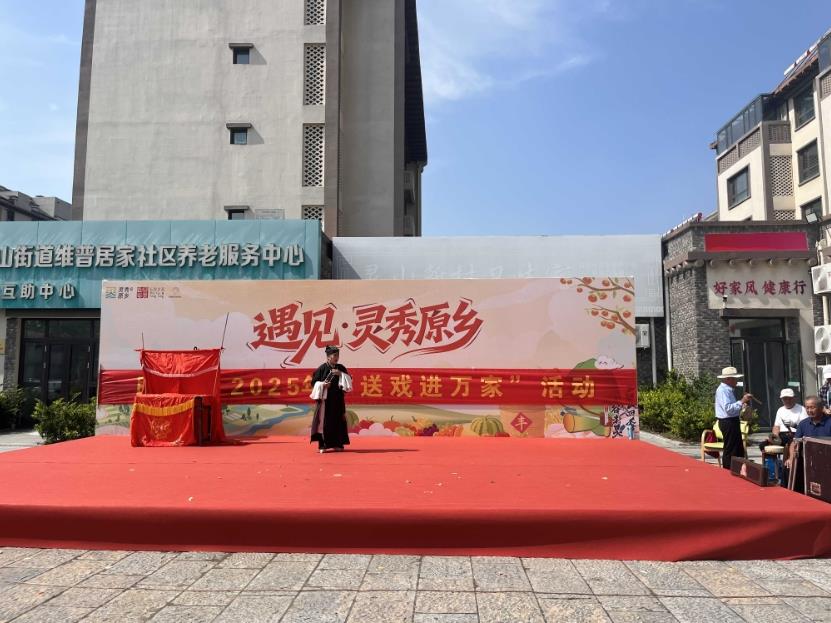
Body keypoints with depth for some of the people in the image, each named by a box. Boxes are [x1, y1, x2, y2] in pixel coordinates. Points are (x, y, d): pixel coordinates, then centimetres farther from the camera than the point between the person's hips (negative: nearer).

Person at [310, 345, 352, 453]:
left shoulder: (341, 368, 8)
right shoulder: (322, 368, -3)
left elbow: (349, 380, 5)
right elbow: (314, 382, -1)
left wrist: (341, 374, -9)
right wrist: (322, 385, -17)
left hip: (337, 399, 4)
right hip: (325, 398, -4)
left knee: (338, 420, 5)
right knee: (324, 421, -4)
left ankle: (337, 444, 14)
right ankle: (323, 445, 1)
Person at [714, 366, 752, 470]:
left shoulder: (729, 390, 15)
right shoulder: (723, 390, -17)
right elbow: (728, 408, -27)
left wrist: (743, 403, 12)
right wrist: (742, 401, -22)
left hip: (733, 422, 11)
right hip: (728, 422, -11)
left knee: (739, 450, 17)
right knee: (730, 450, -5)